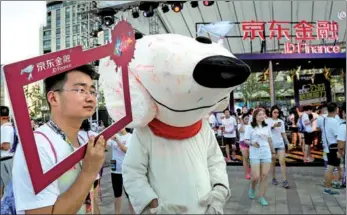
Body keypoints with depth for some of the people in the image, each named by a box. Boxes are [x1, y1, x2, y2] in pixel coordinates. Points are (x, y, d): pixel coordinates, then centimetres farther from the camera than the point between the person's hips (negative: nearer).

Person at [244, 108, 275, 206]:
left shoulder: (267, 127, 7)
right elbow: (246, 140, -6)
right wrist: (252, 143, -25)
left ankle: (262, 197, 14)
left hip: (266, 154, 4)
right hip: (255, 154, -4)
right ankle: (252, 188, 27)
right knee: (256, 177, -6)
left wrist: (273, 150, 21)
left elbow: (269, 139, 17)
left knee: (264, 176, 2)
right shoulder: (250, 127, -6)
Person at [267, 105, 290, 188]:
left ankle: (285, 181, -5)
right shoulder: (268, 121, -2)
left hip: (280, 144, 2)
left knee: (282, 162, -6)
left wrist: (287, 142, 9)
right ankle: (274, 178, 23)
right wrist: (273, 126, -34)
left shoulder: (281, 121, 8)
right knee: (273, 162, 9)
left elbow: (283, 133, 14)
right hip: (271, 144, -2)